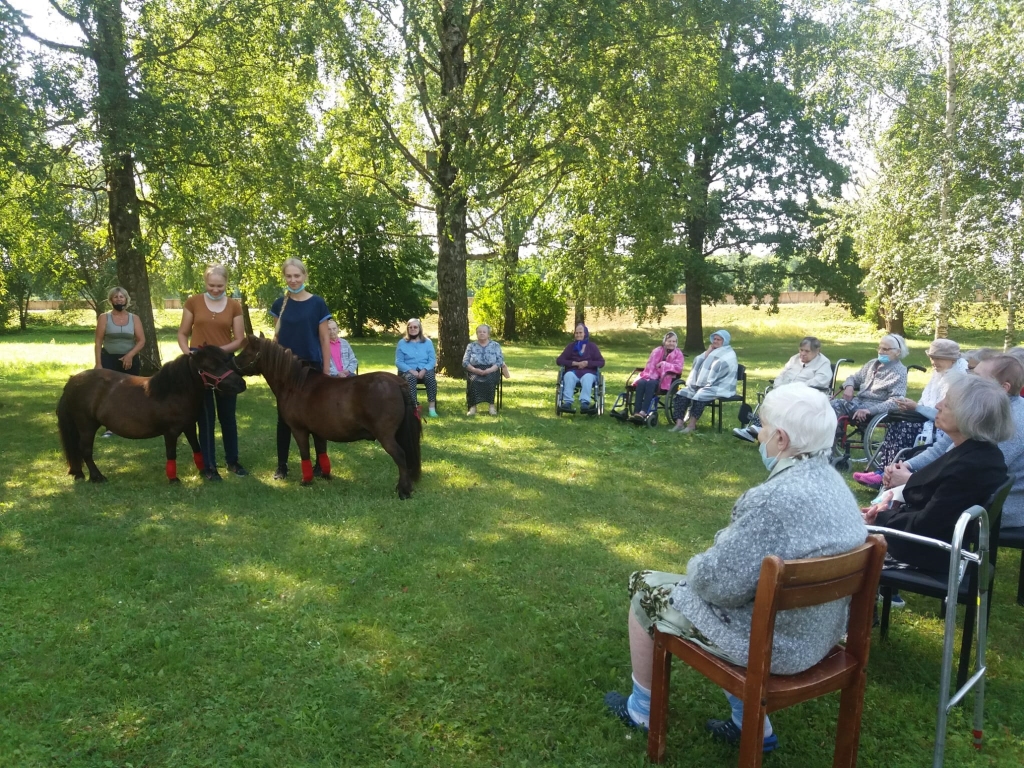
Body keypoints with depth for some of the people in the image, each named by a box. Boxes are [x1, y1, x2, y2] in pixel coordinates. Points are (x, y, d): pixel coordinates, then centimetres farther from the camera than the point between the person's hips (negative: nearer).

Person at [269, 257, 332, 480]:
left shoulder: (317, 303, -4)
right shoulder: (279, 304, 4)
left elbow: (324, 338, -2)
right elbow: (276, 337, 10)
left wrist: (326, 369, -5)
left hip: (311, 367, -2)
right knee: (284, 416, 7)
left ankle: (321, 463, 18)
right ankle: (281, 466, 17)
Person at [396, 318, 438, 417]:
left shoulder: (427, 342, 12)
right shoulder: (402, 343, 8)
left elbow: (433, 360, 4)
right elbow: (398, 362, 0)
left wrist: (424, 370, -15)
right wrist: (411, 370, -17)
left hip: (424, 370, 1)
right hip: (408, 371, -1)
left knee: (431, 377, -33)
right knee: (410, 378, -37)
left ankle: (432, 407, -34)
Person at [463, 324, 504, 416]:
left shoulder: (496, 345, 11)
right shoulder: (471, 346, 14)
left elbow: (500, 361, 1)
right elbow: (465, 362, 6)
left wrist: (489, 370, -16)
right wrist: (474, 370, -14)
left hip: (491, 371, 0)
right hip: (475, 371, 1)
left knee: (490, 381, -36)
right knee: (474, 381, -34)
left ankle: (491, 405, -34)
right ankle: (473, 406, -38)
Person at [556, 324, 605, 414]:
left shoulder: (592, 346, 15)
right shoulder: (571, 346, 16)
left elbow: (601, 362, 9)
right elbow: (559, 360, 9)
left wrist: (587, 363, -9)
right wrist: (574, 363, -6)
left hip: (589, 372, -1)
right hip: (573, 371, 1)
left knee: (587, 378, -37)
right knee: (568, 376, -35)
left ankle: (584, 403, -56)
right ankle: (567, 402, -51)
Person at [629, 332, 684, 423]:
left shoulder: (678, 353, 4)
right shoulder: (657, 351, 12)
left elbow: (678, 368, -10)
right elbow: (650, 364, 3)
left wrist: (664, 364, -16)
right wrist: (648, 375, -15)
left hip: (666, 380, -3)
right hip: (653, 376, 3)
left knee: (651, 383, -35)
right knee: (641, 383, -30)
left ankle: (643, 412, -45)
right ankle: (636, 412, -37)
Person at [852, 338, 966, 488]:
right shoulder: (938, 373, 12)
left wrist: (916, 407, -20)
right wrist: (912, 406, -3)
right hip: (930, 418, 8)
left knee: (905, 429, -26)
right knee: (896, 425, -14)